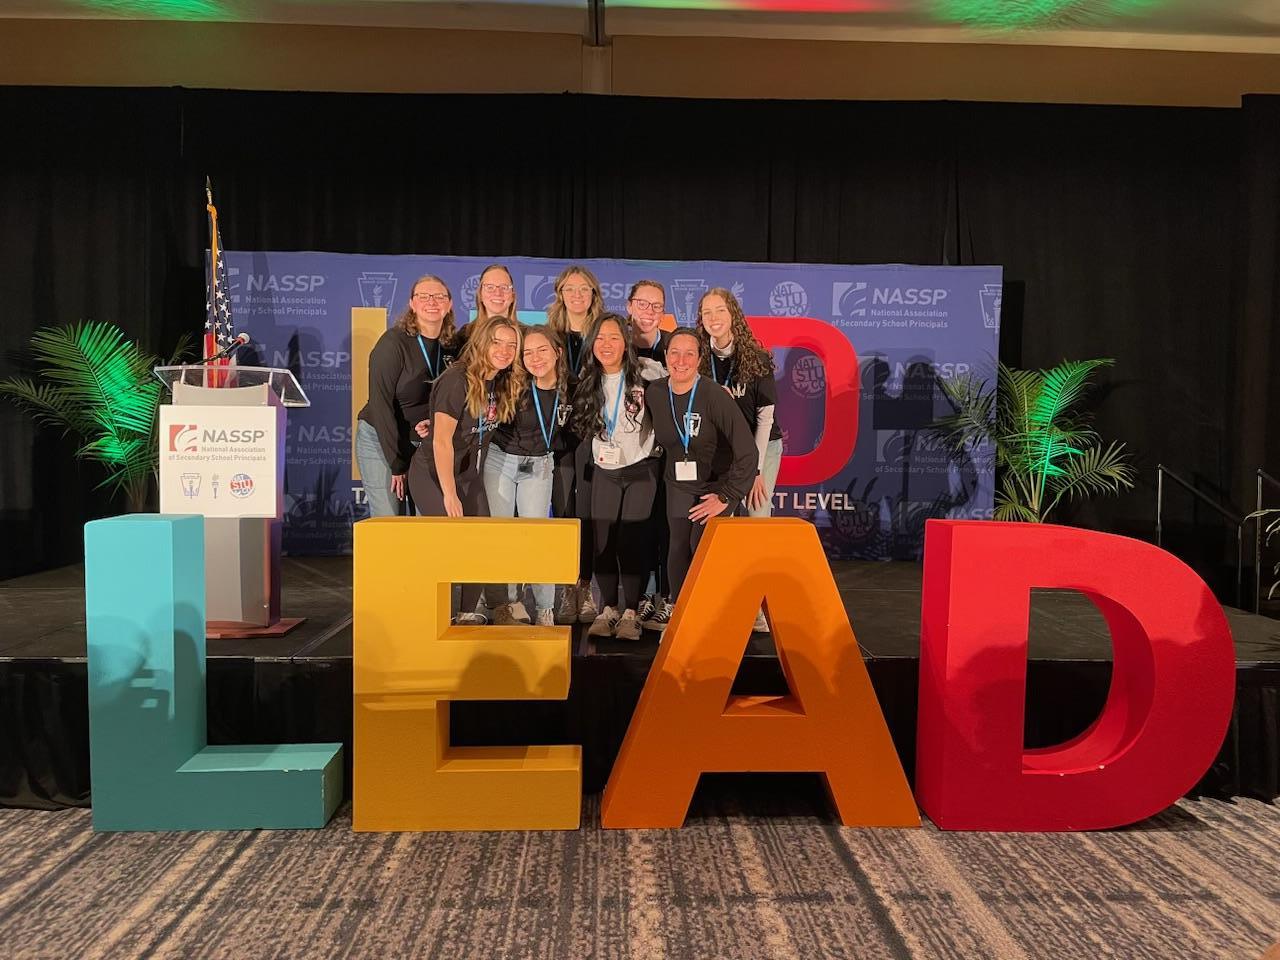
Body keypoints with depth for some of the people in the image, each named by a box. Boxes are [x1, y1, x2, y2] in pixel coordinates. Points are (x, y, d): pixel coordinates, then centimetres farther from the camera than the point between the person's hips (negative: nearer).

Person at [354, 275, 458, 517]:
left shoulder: (452, 347, 2)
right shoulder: (393, 342, -13)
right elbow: (380, 403, -16)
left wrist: (434, 423, -15)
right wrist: (397, 463, -16)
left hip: (424, 442, 5)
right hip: (380, 441, -4)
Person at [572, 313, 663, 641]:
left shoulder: (644, 376, -8)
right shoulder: (588, 383, 2)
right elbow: (582, 428, 14)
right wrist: (595, 454, 4)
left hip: (641, 469, -3)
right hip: (605, 471, 3)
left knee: (633, 540, -6)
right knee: (602, 540, 0)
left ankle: (630, 612, 4)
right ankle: (607, 609, 12)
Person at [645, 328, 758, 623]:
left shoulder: (715, 396, -24)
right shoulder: (654, 393, -8)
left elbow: (747, 452, -22)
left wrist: (726, 497, -19)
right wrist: (672, 463, 9)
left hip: (717, 483, -4)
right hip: (679, 484, 4)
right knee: (678, 547, 4)